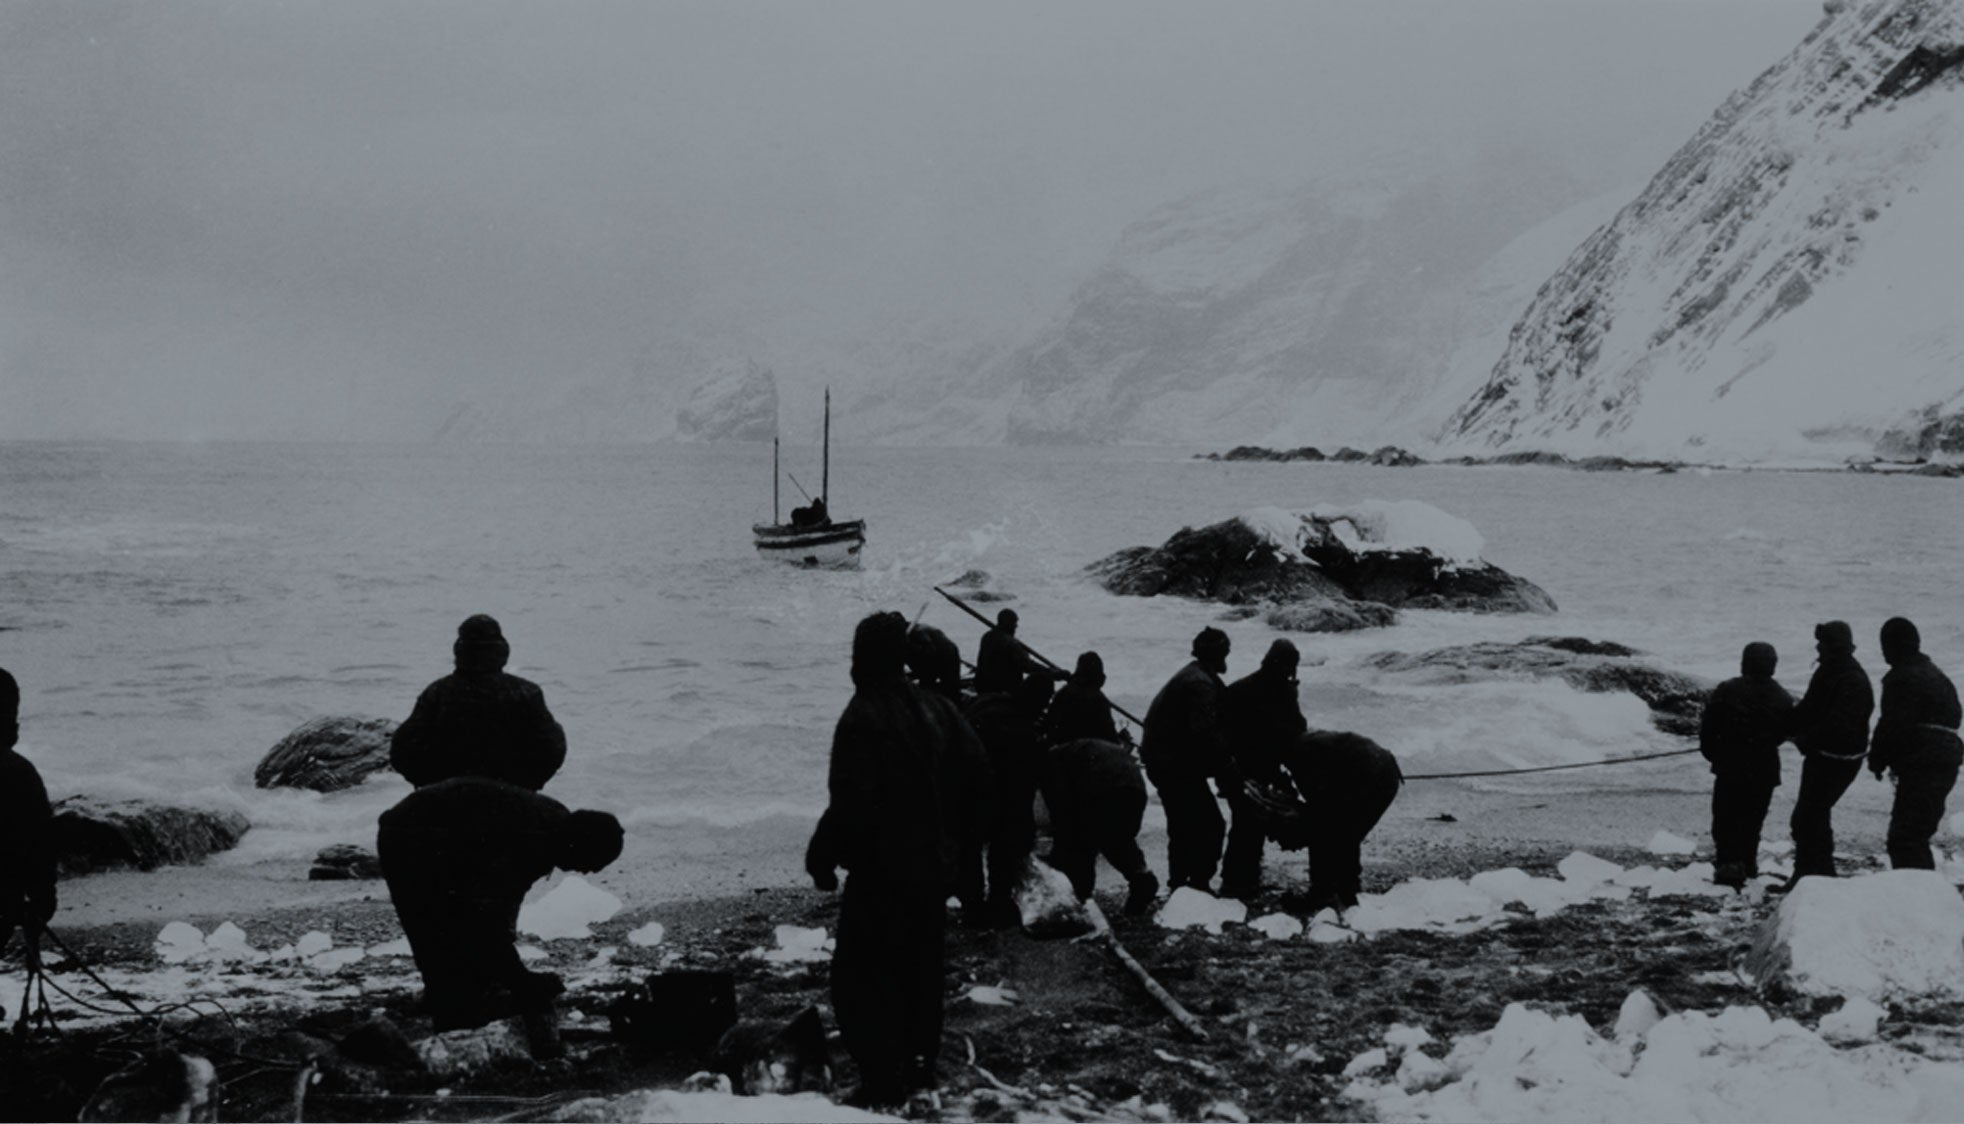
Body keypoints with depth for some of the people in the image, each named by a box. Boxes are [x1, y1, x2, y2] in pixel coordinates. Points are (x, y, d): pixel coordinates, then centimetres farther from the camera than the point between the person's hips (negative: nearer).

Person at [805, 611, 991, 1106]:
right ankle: (921, 1061, 28)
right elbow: (976, 773, 7)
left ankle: (882, 1078, -5)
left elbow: (850, 802, -25)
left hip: (881, 872, -7)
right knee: (921, 967, 19)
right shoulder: (935, 708, 3)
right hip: (934, 867, 8)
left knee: (860, 973, 0)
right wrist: (964, 850, 16)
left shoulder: (863, 717, -20)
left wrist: (822, 857, -10)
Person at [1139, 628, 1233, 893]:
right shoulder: (1201, 683, -18)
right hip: (1177, 765, -11)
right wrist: (1227, 769, -22)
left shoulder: (1191, 675, 16)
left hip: (1163, 761, 11)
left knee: (1183, 826, 21)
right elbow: (1205, 734, -27)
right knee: (1210, 824, -9)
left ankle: (1178, 883, 29)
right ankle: (1199, 882, -9)